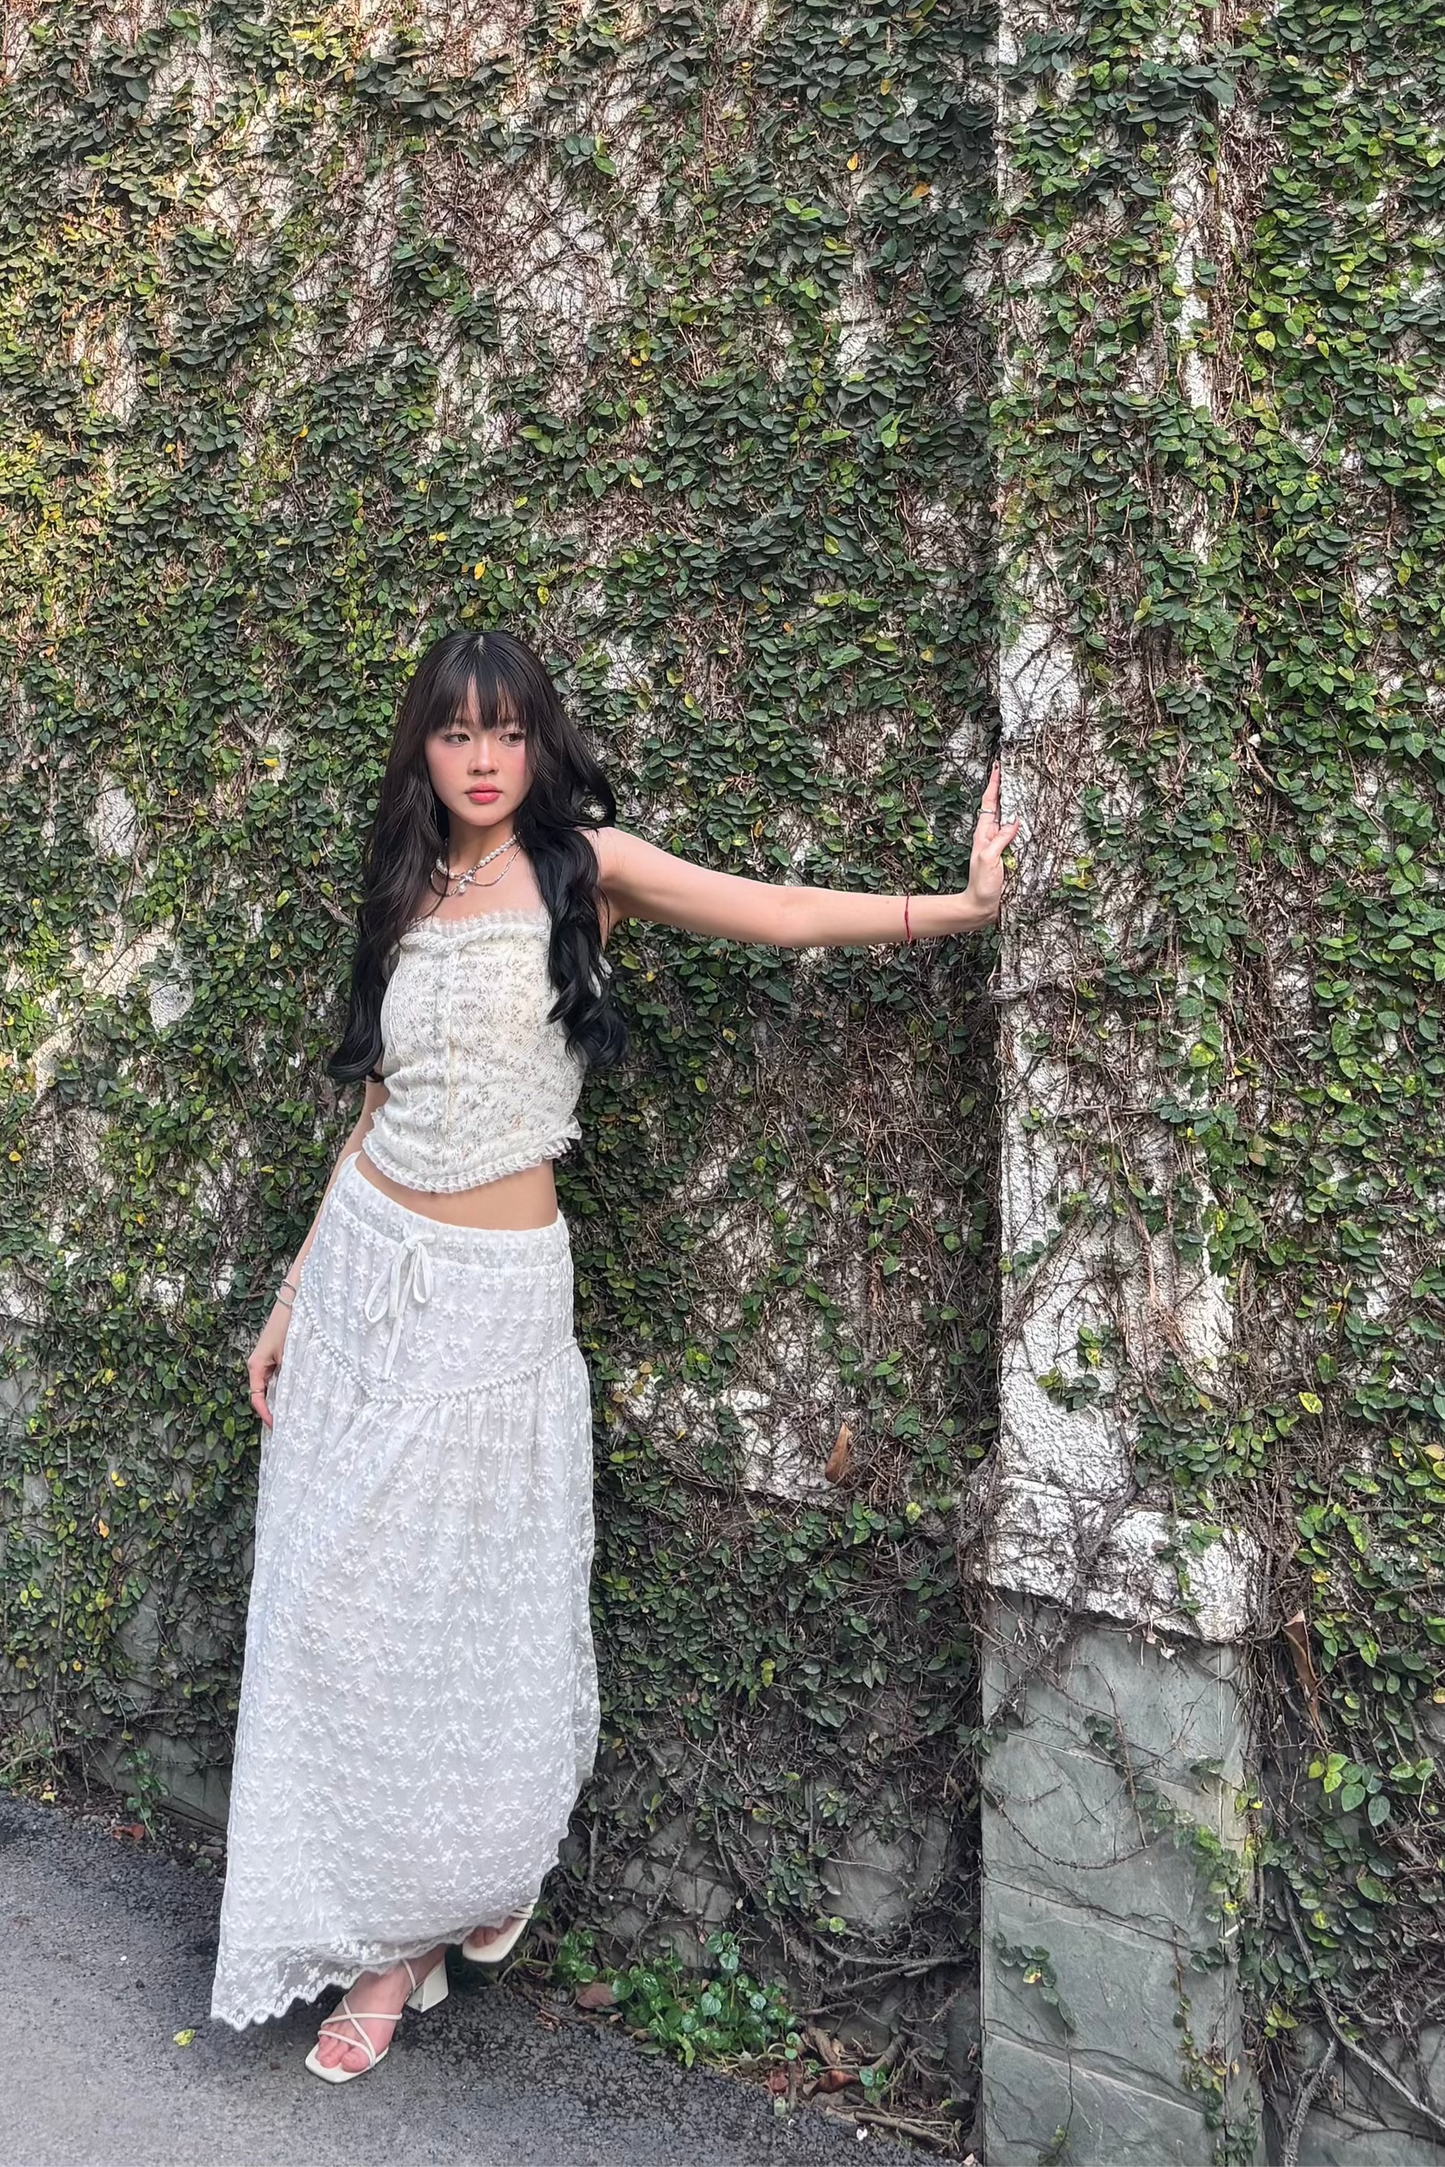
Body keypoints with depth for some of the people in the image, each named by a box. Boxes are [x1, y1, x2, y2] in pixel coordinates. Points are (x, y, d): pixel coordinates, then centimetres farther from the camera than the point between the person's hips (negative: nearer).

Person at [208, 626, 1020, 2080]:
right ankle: (377, 1932, 27)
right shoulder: (409, 898, 10)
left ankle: (464, 1888, 32)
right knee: (335, 1606, 8)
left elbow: (782, 914, -11)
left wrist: (959, 904, -22)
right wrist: (291, 1299, 14)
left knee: (463, 1611, 4)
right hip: (359, 1268, 5)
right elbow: (382, 1106, 13)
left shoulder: (580, 863, -3)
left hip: (494, 1292, -4)